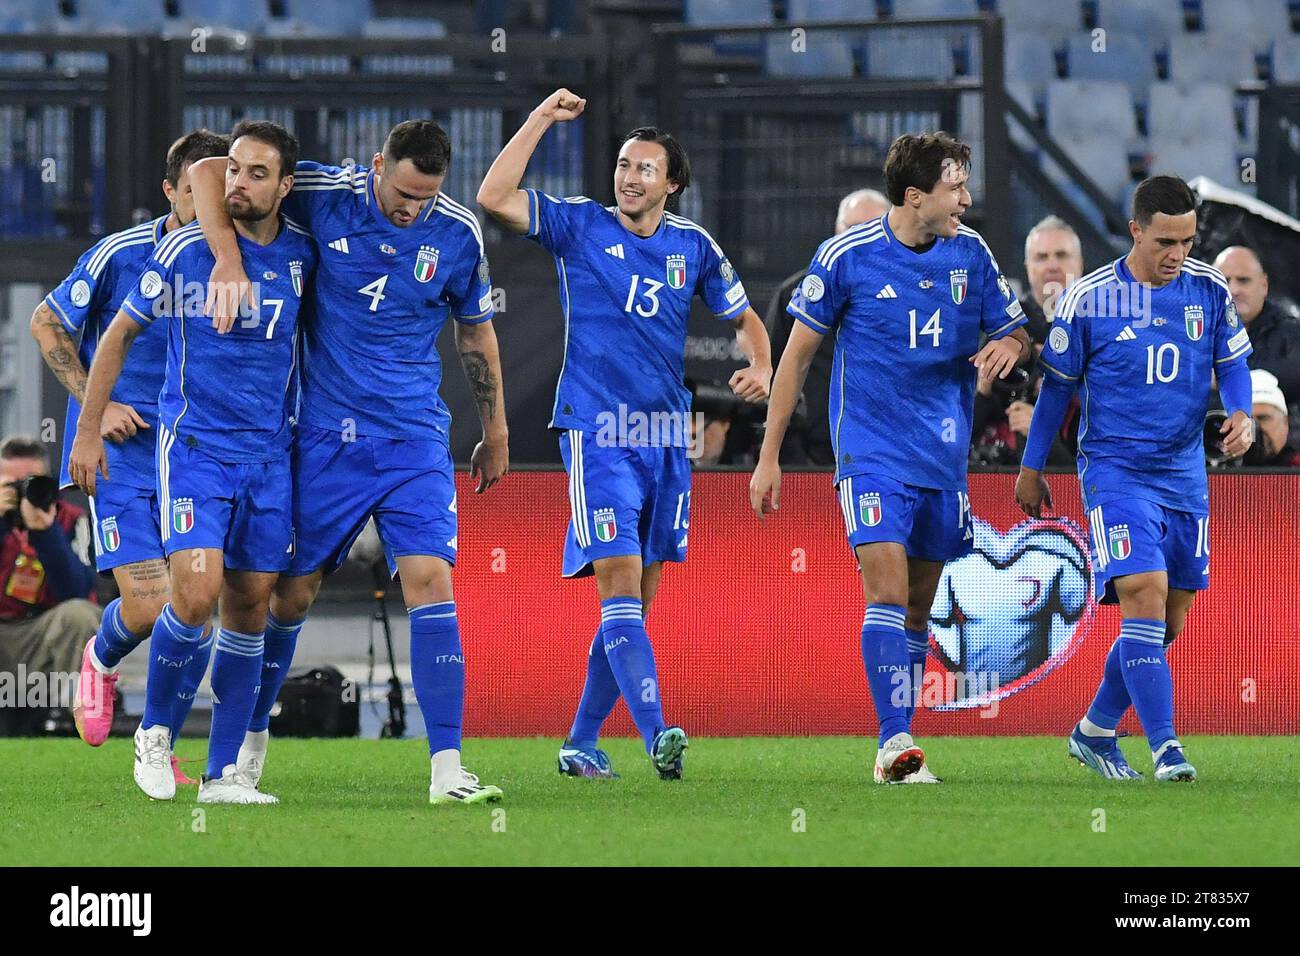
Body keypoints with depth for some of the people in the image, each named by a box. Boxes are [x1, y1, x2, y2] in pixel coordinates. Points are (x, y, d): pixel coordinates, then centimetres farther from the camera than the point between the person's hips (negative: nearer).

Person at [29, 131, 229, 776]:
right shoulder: (120, 255, -10)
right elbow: (47, 323, 2)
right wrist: (94, 402, -6)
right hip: (121, 453, -3)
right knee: (148, 605, -13)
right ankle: (101, 660, 23)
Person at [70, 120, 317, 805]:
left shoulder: (302, 254, 3)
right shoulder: (185, 250, -6)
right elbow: (120, 334, 3)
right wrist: (88, 432, 3)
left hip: (269, 454, 4)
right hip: (193, 445, -4)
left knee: (250, 603, 2)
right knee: (196, 592, -18)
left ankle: (223, 771, 9)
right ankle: (154, 731, 5)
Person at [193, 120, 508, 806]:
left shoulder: (457, 233, -3)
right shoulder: (326, 196, -9)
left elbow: (475, 332, 12)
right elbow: (207, 173, -7)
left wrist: (496, 433, 18)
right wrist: (228, 258, -22)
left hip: (414, 439, 0)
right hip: (324, 434, 0)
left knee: (429, 580, -14)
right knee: (292, 591, 6)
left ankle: (446, 769, -16)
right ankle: (251, 732, 30)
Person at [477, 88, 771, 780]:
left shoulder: (693, 245, 9)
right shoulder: (580, 225, 0)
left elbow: (743, 318, 21)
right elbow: (494, 198, -13)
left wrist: (760, 367, 0)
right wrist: (542, 119, -13)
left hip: (666, 437, 5)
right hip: (597, 432, -5)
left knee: (638, 598, 7)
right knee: (619, 581, -17)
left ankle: (582, 742, 17)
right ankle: (657, 735, -28)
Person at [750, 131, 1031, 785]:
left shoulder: (970, 253, 3)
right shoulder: (845, 257, -8)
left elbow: (1016, 334, 13)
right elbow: (798, 354, 0)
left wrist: (1007, 346, -13)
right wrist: (769, 456, 0)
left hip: (943, 456, 4)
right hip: (872, 452, -4)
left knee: (917, 608, 8)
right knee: (888, 591, -18)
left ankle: (895, 751, 16)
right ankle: (895, 743, -21)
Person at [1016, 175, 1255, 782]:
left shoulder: (1209, 289, 1)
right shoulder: (1088, 298, -8)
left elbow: (1232, 362, 13)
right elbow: (1057, 385, 3)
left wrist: (1241, 414, -9)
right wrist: (1031, 469, 8)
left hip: (1184, 475, 5)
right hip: (1115, 471, -5)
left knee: (1166, 623, 8)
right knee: (1145, 595, -20)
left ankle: (1094, 732, 26)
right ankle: (1165, 749, -20)